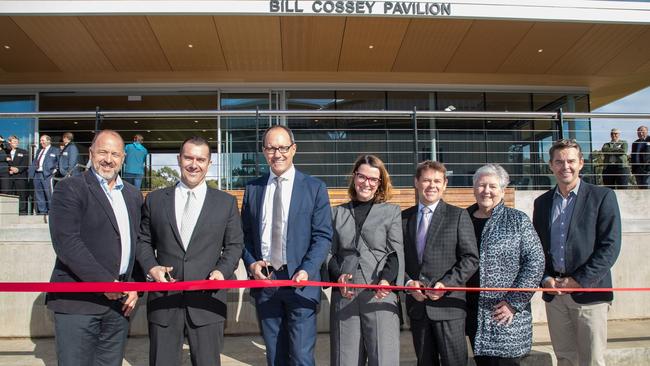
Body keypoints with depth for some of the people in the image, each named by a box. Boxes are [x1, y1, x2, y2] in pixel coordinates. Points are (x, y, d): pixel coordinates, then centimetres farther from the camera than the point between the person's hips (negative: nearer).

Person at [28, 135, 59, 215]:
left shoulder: (55, 150, 4)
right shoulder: (38, 151, 22)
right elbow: (34, 162, 20)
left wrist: (55, 169, -13)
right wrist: (31, 173, 10)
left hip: (47, 174, -6)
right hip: (37, 174, 6)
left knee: (49, 193, -7)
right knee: (38, 194, 8)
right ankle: (42, 211, 15)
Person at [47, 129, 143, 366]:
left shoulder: (133, 196, 15)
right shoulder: (69, 189, -5)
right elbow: (66, 242, -15)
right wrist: (104, 282, -16)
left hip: (119, 300, 6)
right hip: (78, 302, -5)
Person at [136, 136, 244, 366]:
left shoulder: (226, 202, 6)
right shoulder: (155, 199, 9)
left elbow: (234, 245, 7)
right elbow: (143, 240, 13)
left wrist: (222, 271, -10)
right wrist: (151, 266, -5)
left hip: (207, 300, -1)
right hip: (163, 299, 1)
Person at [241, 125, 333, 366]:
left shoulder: (315, 188, 1)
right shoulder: (252, 189, 10)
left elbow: (323, 236, -3)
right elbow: (245, 234, 13)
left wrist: (307, 270, -16)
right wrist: (251, 263, -5)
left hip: (300, 282, -3)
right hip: (263, 280, 3)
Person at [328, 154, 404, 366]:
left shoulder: (392, 211, 10)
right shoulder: (338, 213, 15)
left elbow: (396, 253, 3)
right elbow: (331, 253, 14)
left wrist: (387, 279, -16)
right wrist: (338, 275, -6)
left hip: (380, 295, -2)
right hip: (345, 296, 2)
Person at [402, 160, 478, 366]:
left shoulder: (458, 216, 0)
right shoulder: (404, 218, 10)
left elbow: (471, 258, -5)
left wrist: (446, 284, -15)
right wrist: (408, 283, -7)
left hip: (448, 304, -3)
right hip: (416, 304, 3)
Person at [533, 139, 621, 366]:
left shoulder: (602, 197, -1)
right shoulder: (542, 202, 12)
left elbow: (610, 246, -7)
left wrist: (580, 281, -12)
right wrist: (545, 279, -2)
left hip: (589, 292, -3)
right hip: (553, 294, 4)